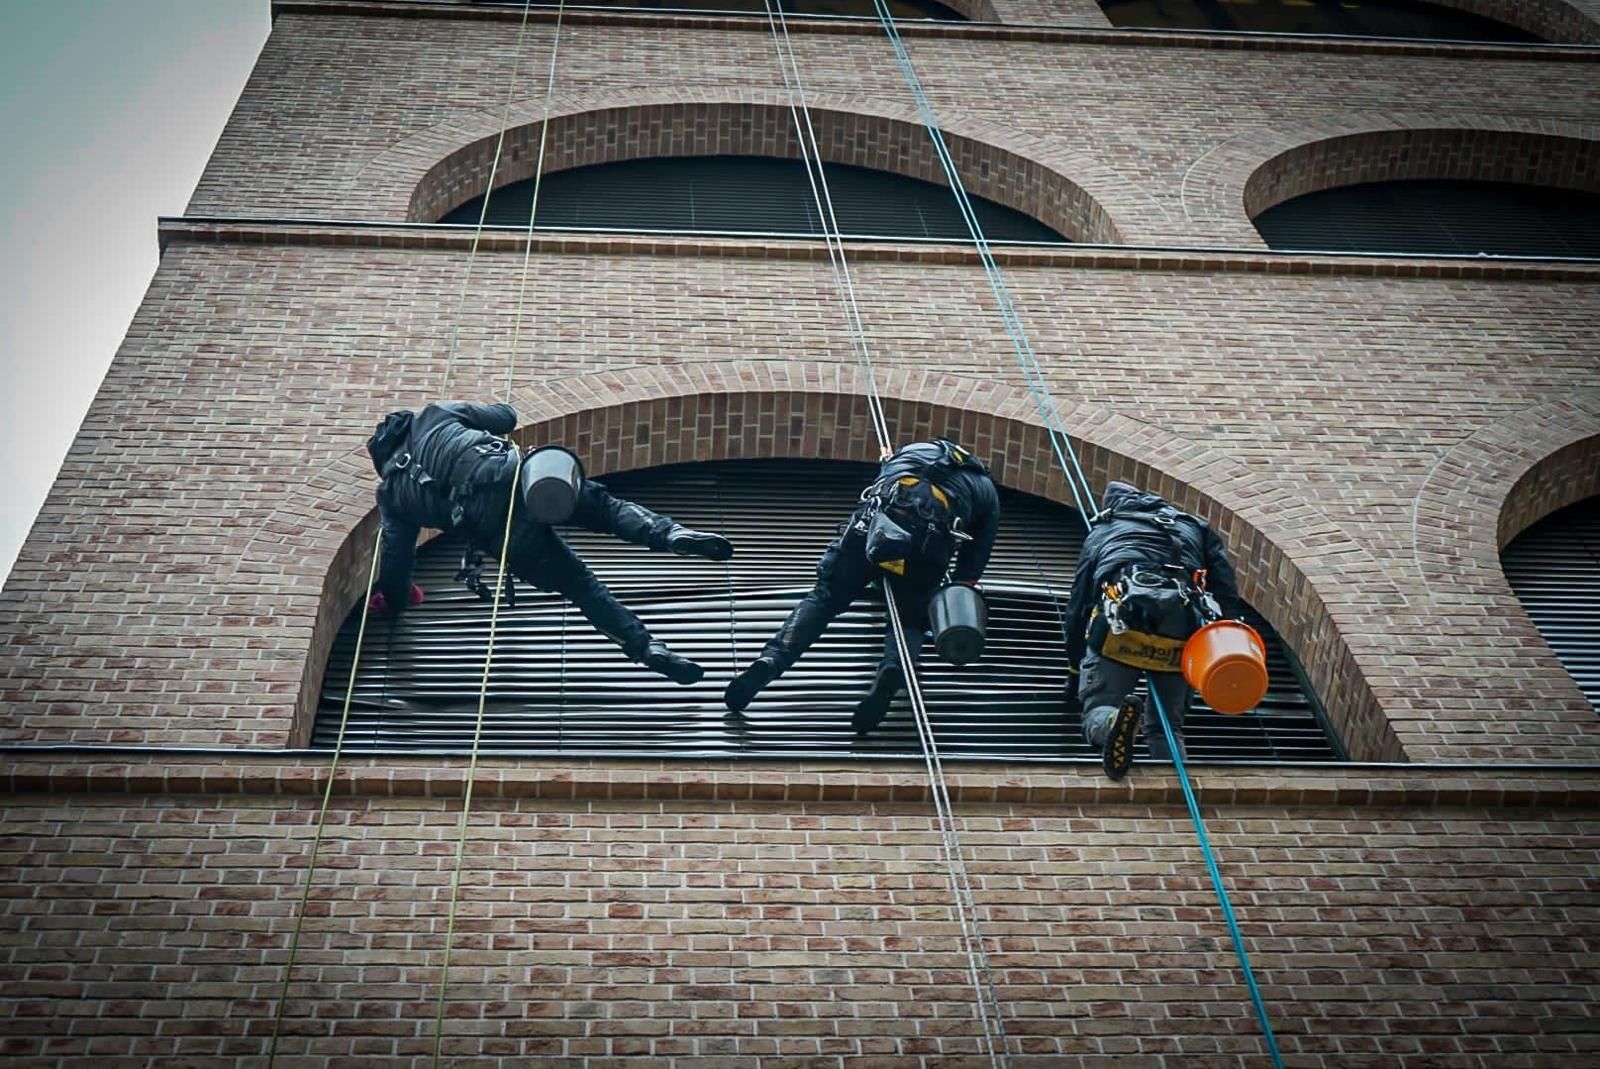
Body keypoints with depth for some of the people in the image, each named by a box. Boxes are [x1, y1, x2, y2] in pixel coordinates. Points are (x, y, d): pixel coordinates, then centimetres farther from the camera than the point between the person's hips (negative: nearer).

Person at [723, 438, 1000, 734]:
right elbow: (973, 566, 28)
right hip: (929, 538, -1)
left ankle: (771, 659, -10)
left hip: (874, 521, 1)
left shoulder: (910, 453, 41)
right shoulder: (987, 490, 34)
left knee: (824, 598, 11)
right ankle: (893, 671, -16)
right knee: (908, 620, 16)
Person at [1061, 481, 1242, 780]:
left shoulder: (1101, 534, 31)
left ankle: (1113, 723, -27)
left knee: (1098, 712, 8)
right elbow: (1227, 593, 17)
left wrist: (1074, 670, 46)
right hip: (1183, 628, 2)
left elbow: (1078, 607, 36)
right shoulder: (1193, 527, 32)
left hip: (1122, 621, -1)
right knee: (1166, 729, 16)